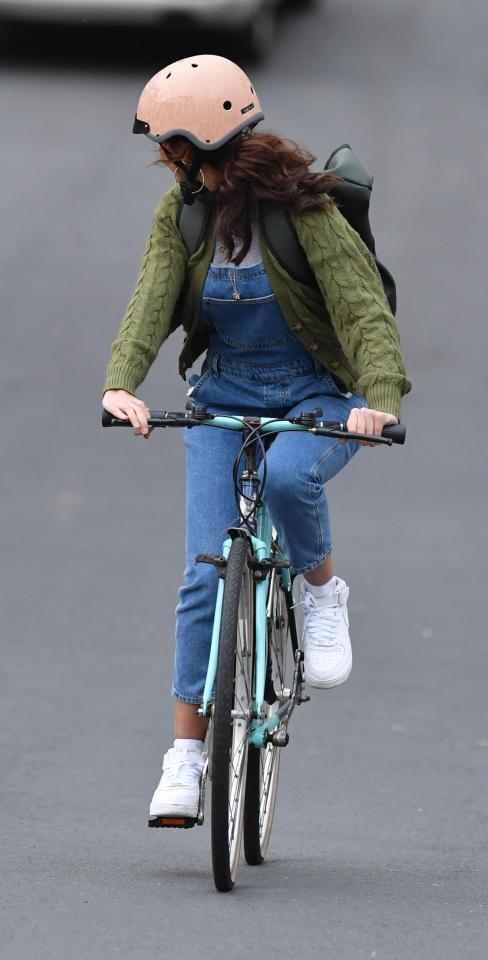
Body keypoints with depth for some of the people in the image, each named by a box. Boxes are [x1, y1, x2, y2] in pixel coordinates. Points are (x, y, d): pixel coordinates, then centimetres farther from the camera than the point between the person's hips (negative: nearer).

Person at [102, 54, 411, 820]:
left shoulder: (303, 211, -18)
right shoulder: (180, 212, -5)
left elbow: (364, 308, -24)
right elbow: (150, 302, -16)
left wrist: (379, 398, -41)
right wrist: (121, 383, -35)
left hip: (317, 396, -3)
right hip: (225, 395, 3)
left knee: (287, 477, -37)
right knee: (208, 570, -9)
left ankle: (324, 590, -5)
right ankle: (187, 750, -4)